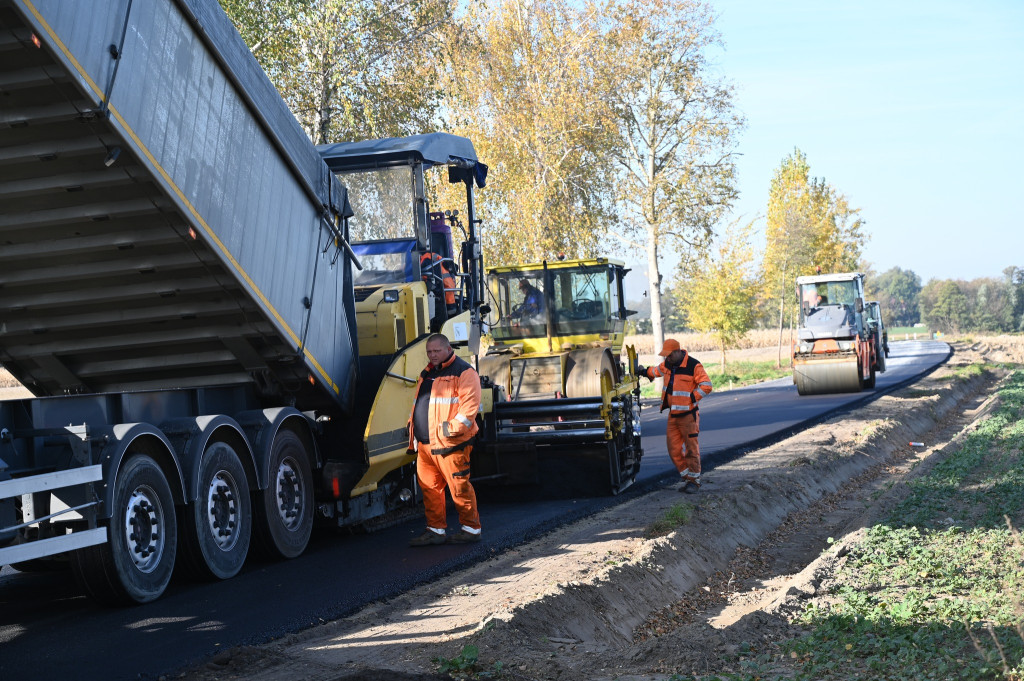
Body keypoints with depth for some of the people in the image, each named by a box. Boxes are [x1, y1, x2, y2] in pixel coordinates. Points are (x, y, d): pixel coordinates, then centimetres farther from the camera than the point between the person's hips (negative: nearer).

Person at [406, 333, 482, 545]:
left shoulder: (463, 372, -4)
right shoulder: (427, 374, 21)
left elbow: (470, 405, -13)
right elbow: (418, 406, 27)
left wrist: (453, 427, -21)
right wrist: (413, 438, 19)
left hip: (450, 444, -8)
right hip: (425, 444, 8)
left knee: (459, 487, -3)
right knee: (429, 487, 8)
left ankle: (471, 529, 7)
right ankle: (436, 530, 16)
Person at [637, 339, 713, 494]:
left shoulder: (694, 366, -13)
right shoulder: (668, 364, 8)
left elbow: (706, 386, -14)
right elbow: (658, 370, 33)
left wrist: (691, 398, -16)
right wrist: (645, 372, 28)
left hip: (688, 414, -7)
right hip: (673, 415, 7)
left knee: (691, 448, -1)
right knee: (674, 450, 4)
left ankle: (695, 481, 9)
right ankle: (688, 479, 15)